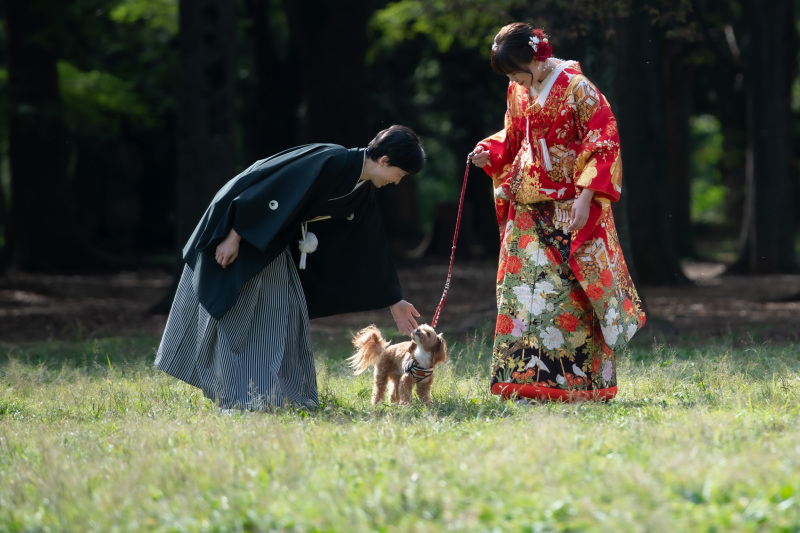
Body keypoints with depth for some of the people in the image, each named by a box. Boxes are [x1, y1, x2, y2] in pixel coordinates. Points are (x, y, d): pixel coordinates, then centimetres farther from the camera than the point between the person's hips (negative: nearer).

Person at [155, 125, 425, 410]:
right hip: (239, 225, -9)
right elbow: (270, 193, -28)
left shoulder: (362, 193, 2)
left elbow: (373, 248, 11)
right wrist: (235, 237, -26)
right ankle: (237, 398, -3)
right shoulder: (329, 162, -27)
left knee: (286, 309, 5)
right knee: (237, 310, -6)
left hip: (275, 241, 9)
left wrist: (394, 302, 15)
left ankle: (282, 393, 9)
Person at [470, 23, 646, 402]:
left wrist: (586, 196, -19)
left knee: (569, 295, -6)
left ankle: (580, 383, 1)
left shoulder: (577, 89, -10)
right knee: (523, 289, -1)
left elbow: (603, 144, -11)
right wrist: (491, 152, 2)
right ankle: (531, 382, 2)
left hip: (570, 212, -6)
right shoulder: (518, 92, 9)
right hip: (528, 211, 6)